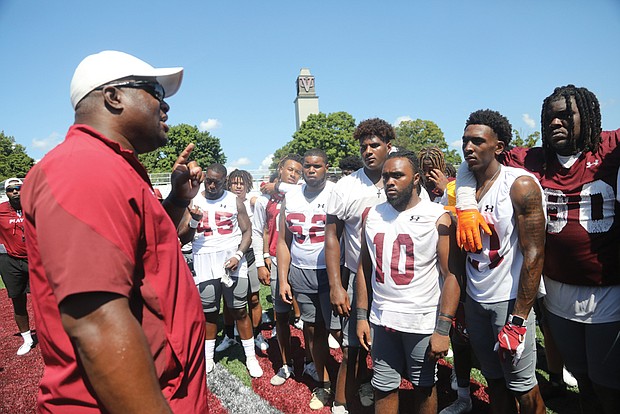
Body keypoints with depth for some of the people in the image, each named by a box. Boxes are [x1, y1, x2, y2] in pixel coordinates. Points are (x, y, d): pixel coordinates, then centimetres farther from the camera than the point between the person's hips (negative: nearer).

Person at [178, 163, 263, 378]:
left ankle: (250, 357, 17)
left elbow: (247, 232, 1)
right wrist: (193, 221, -17)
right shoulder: (193, 201, 5)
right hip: (204, 265, 1)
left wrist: (238, 256, -14)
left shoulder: (234, 201, 2)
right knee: (209, 313, 11)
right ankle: (208, 357, 28)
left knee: (240, 311, 5)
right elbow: (182, 239, 3)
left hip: (232, 262, -1)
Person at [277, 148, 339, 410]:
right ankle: (324, 384, 31)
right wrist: (283, 280, 5)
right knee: (312, 329, 14)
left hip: (331, 272, -4)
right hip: (300, 273, 5)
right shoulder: (290, 197, 7)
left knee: (340, 330, -3)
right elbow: (283, 241, 9)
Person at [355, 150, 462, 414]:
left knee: (424, 386, 16)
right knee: (384, 388, 14)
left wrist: (442, 329, -15)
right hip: (381, 320, 3)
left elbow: (451, 275, -11)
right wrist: (361, 316, 5)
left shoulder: (438, 217, -9)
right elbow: (365, 268, 8)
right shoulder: (372, 215, 3)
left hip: (423, 322, -3)